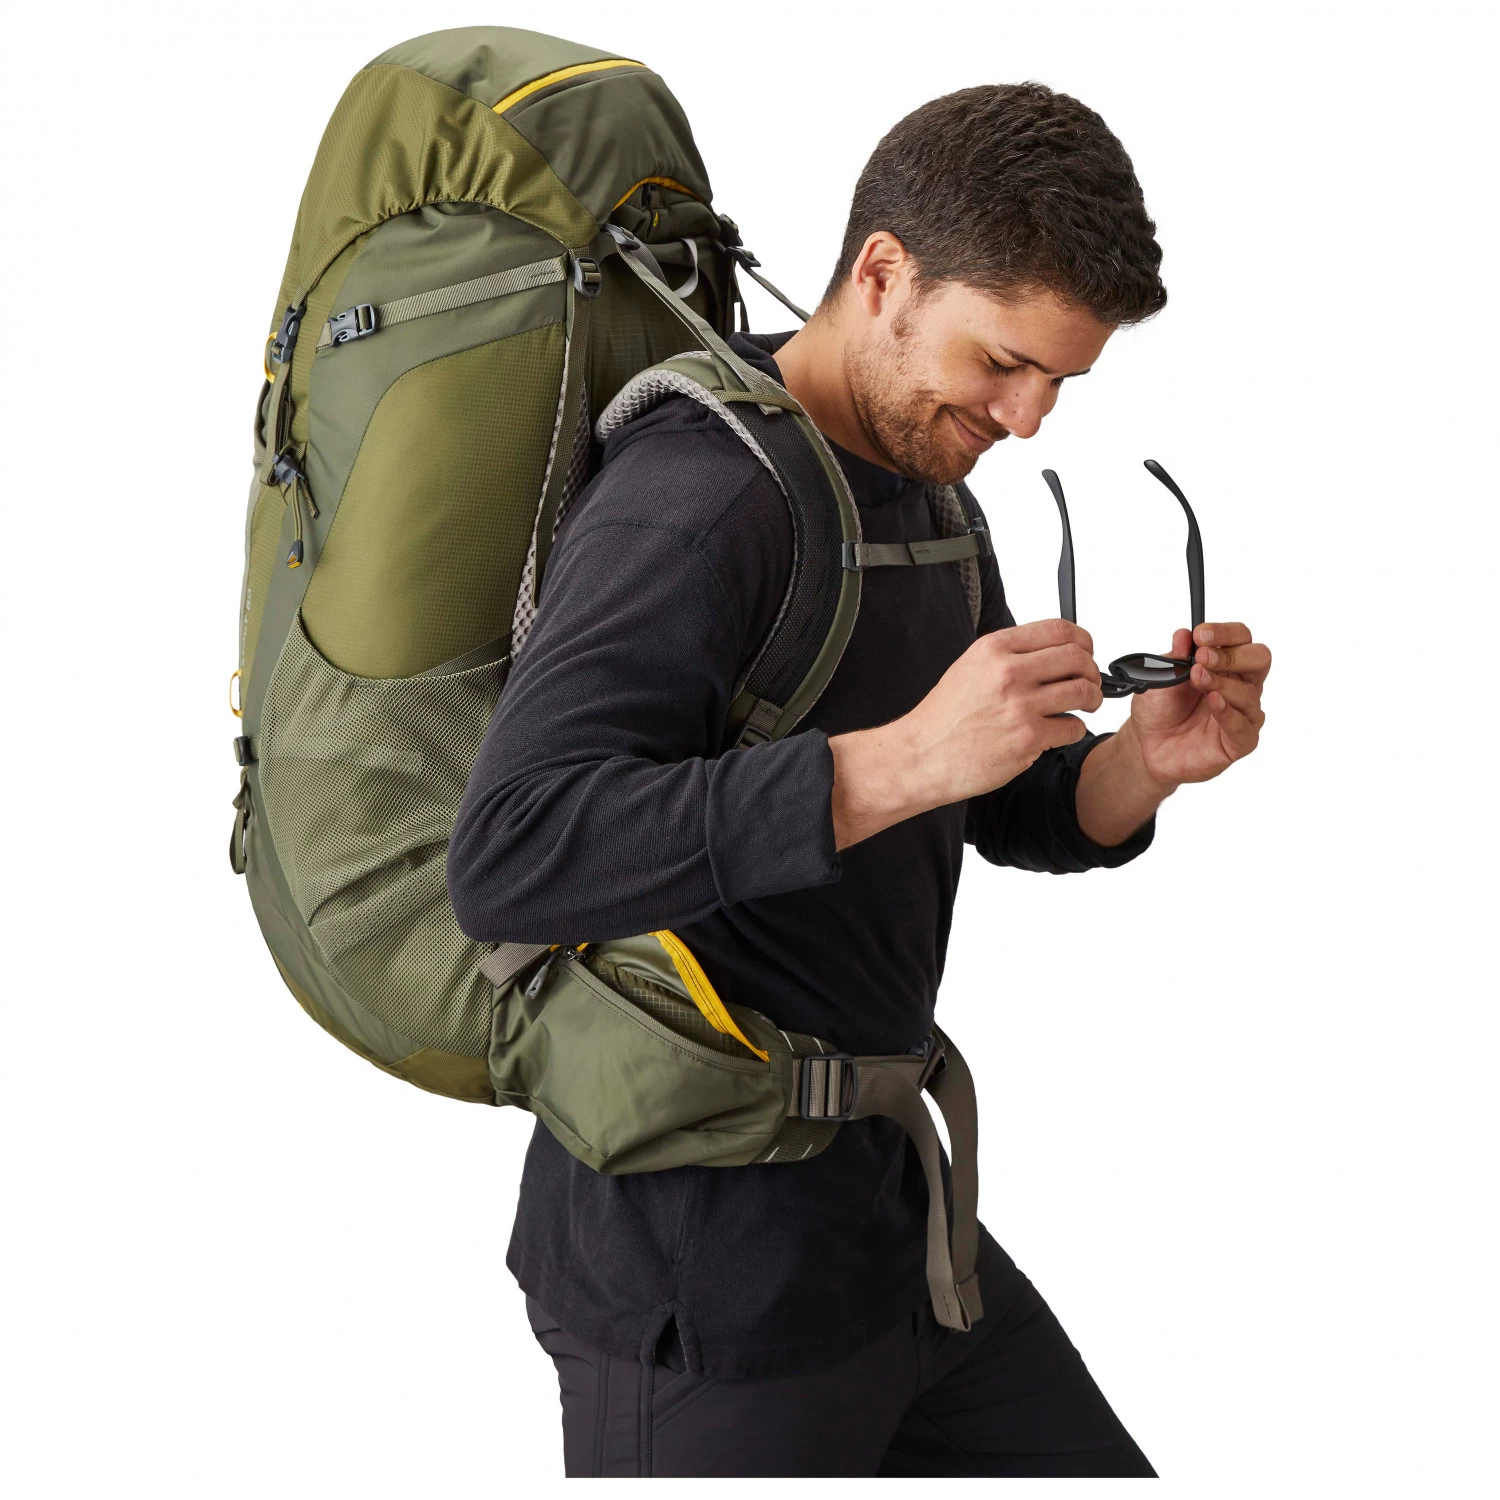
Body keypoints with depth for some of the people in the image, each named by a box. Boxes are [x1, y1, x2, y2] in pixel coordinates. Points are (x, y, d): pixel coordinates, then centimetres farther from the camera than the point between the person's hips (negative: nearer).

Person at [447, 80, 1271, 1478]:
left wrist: (1142, 764, -8)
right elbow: (508, 860, -33)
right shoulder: (693, 500, -22)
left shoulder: (920, 490, 8)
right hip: (704, 1271, -9)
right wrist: (904, 760, -37)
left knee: (1089, 1467, 19)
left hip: (884, 1217, 9)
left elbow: (1022, 815, 15)